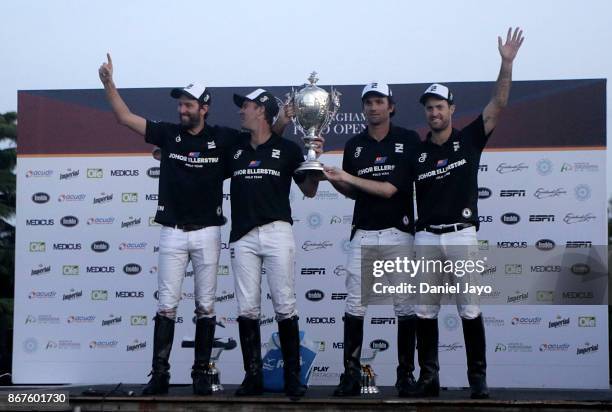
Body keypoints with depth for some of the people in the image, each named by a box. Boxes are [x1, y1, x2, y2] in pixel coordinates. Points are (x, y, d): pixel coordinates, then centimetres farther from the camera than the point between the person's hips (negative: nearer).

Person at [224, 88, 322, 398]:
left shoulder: (287, 149, 5)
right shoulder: (234, 149, 15)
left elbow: (309, 191, 8)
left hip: (277, 233, -3)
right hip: (243, 236, 3)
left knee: (285, 307, -4)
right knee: (247, 309, 2)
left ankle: (293, 376, 3)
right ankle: (253, 376, 10)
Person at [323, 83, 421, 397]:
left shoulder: (408, 140, -1)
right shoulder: (354, 145, 10)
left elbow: (391, 189, -10)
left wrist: (349, 178, -11)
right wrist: (333, 179, -4)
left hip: (399, 232, -3)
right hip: (363, 234, 3)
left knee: (405, 306, 1)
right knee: (354, 306, -2)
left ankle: (406, 374, 10)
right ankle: (351, 375, 3)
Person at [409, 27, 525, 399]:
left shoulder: (470, 139, 4)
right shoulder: (418, 152, 9)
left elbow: (499, 104, -6)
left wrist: (507, 63, -16)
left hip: (462, 235, -2)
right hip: (426, 238, 3)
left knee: (470, 310, 1)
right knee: (425, 312, 4)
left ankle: (478, 378, 9)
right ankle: (429, 377, 13)